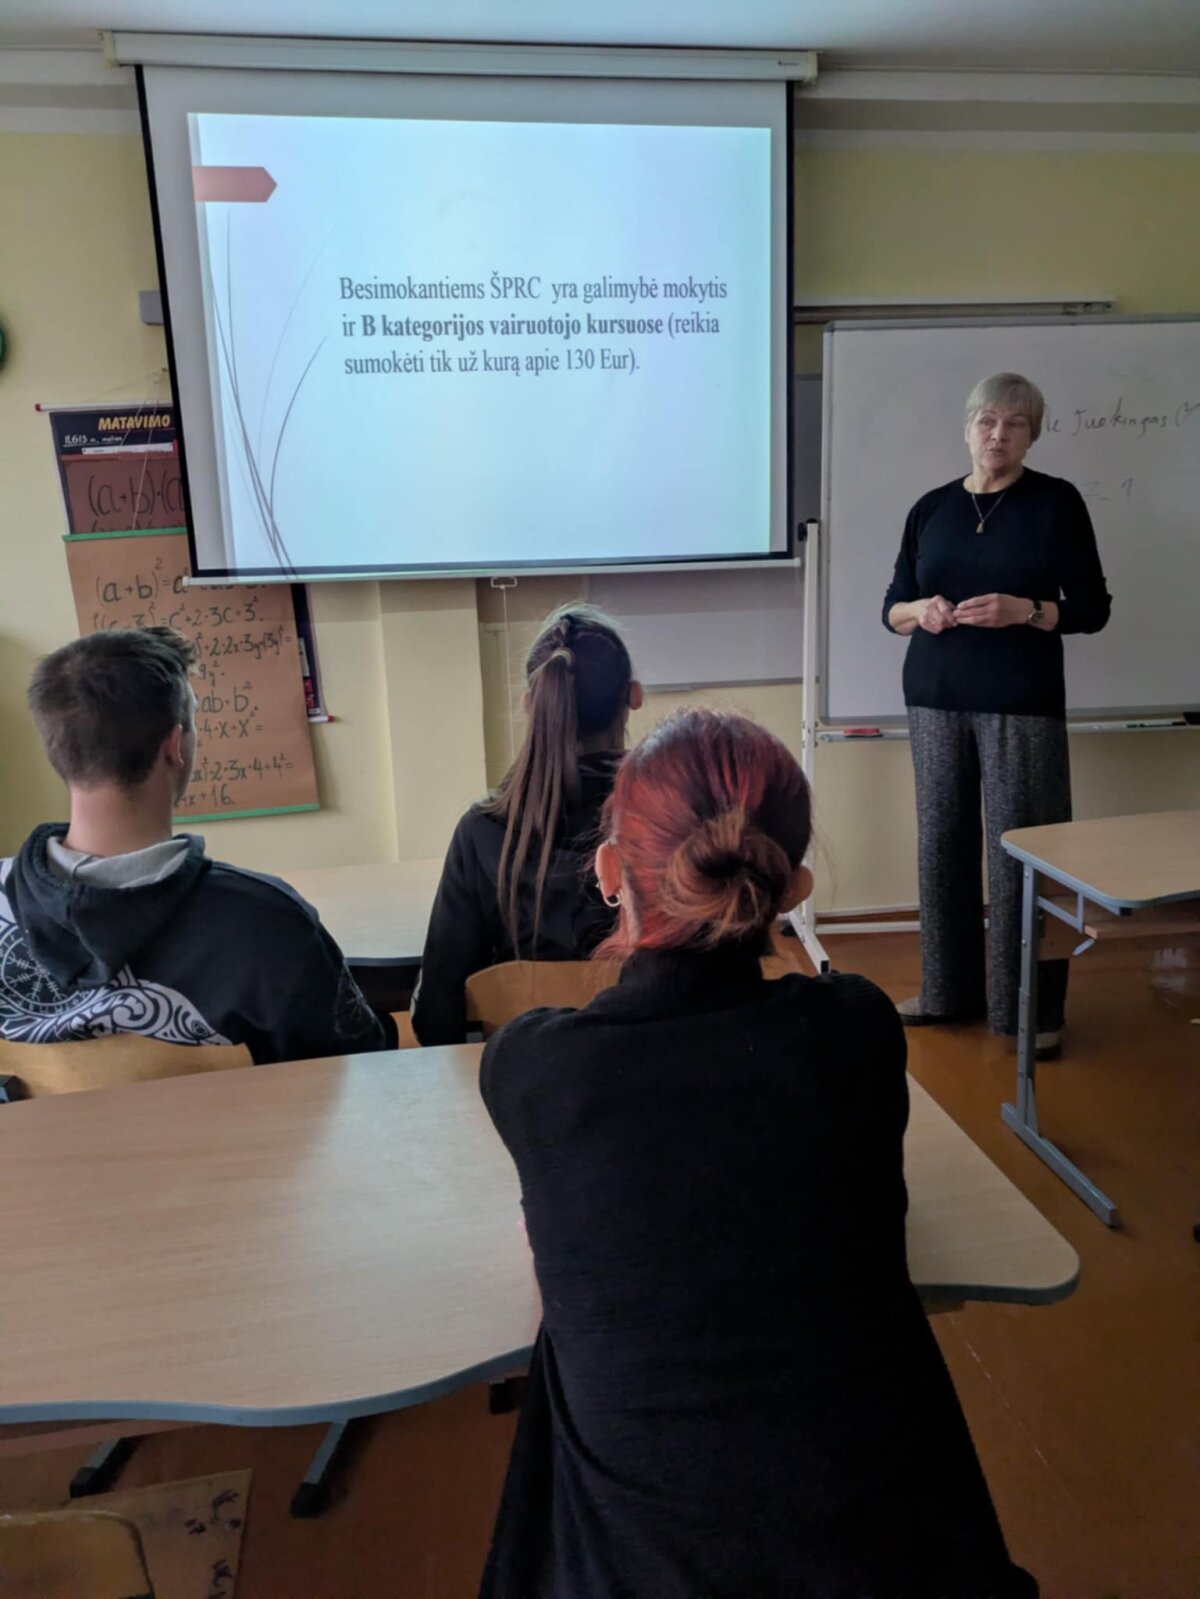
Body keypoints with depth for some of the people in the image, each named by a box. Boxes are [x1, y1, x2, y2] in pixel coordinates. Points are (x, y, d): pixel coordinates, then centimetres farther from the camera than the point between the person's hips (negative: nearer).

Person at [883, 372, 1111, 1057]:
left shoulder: (1057, 501, 1)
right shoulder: (931, 507, 10)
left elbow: (1092, 608, -1)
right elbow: (892, 605, 13)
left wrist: (1023, 610, -18)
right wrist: (921, 611, -9)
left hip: (1023, 703, -3)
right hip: (936, 698, 4)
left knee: (1020, 849, -4)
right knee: (942, 841, 7)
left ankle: (1032, 1007, 9)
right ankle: (949, 990, 21)